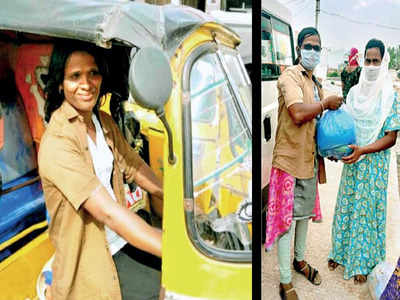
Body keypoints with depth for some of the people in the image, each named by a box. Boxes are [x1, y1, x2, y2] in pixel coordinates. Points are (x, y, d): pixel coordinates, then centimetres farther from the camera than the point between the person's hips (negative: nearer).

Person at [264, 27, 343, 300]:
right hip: (289, 159, -8)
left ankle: (300, 260, 43)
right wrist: (326, 103, -15)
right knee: (286, 218, -1)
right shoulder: (289, 76, -12)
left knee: (305, 211, 21)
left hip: (309, 158, 9)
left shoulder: (316, 82, 15)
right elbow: (298, 114, -28)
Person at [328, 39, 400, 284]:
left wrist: (362, 150, -25)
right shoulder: (354, 92, 4)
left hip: (374, 163, -4)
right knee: (346, 206, 12)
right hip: (352, 161, 4)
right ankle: (341, 251, 31)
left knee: (368, 209, 6)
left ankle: (362, 262, 23)